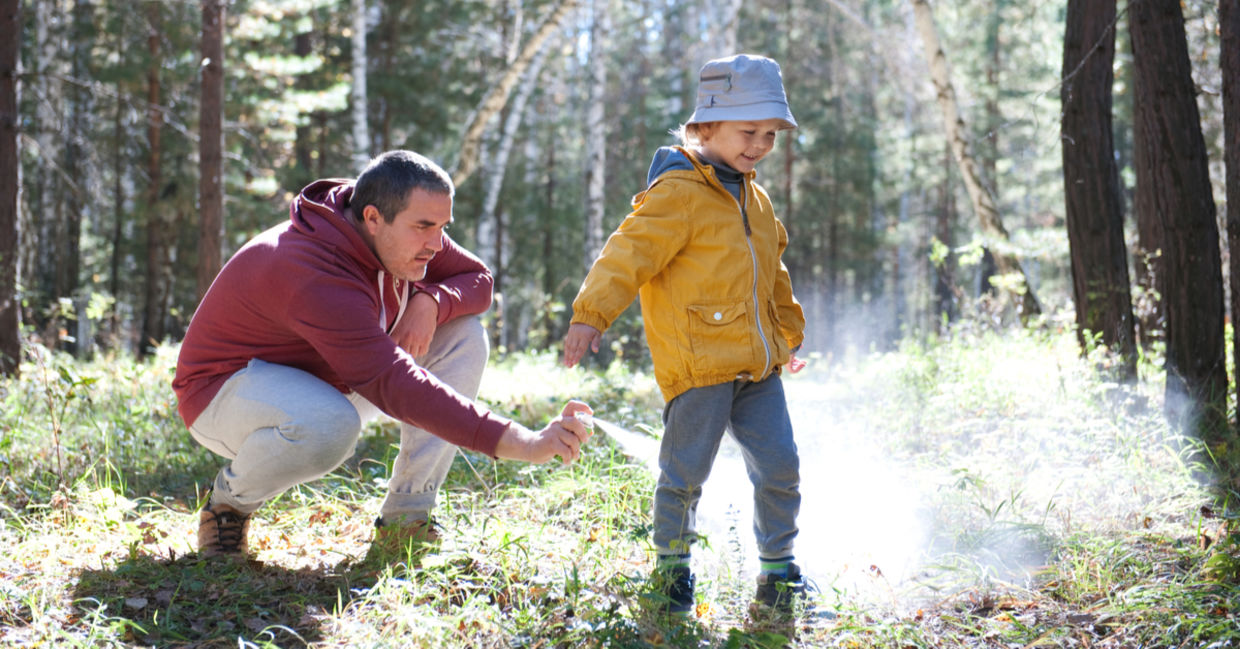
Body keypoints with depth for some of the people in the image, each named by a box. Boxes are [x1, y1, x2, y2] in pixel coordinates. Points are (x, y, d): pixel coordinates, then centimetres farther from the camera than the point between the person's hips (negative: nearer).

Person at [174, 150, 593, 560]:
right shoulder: (315, 275, -36)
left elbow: (478, 279, 3)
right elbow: (394, 385, -45)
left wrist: (431, 301, -23)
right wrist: (519, 444, -51)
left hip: (324, 377, 8)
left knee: (463, 334, -8)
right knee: (330, 426, -43)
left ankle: (405, 519, -8)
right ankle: (229, 500, -9)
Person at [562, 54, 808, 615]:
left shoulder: (754, 199, 17)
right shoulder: (677, 194, -10)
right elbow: (630, 253, -18)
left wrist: (789, 333, 35)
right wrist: (591, 315, -28)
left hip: (756, 364, 7)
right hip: (697, 363, -7)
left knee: (780, 467, 5)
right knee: (686, 473, 1)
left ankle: (778, 569, 21)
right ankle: (671, 567, 21)